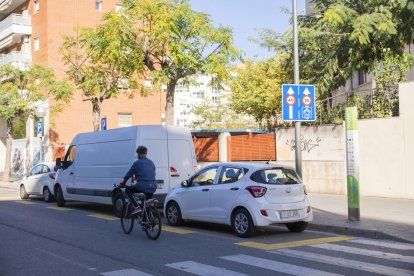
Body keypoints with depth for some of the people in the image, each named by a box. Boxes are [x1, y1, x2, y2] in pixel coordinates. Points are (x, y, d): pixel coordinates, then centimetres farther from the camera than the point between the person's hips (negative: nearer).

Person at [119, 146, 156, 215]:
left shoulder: (137, 163, 0)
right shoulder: (151, 162, 19)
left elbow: (129, 174, 5)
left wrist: (122, 182, 20)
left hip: (142, 186, -6)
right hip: (152, 187, 6)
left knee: (128, 191, 17)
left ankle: (137, 207, 1)